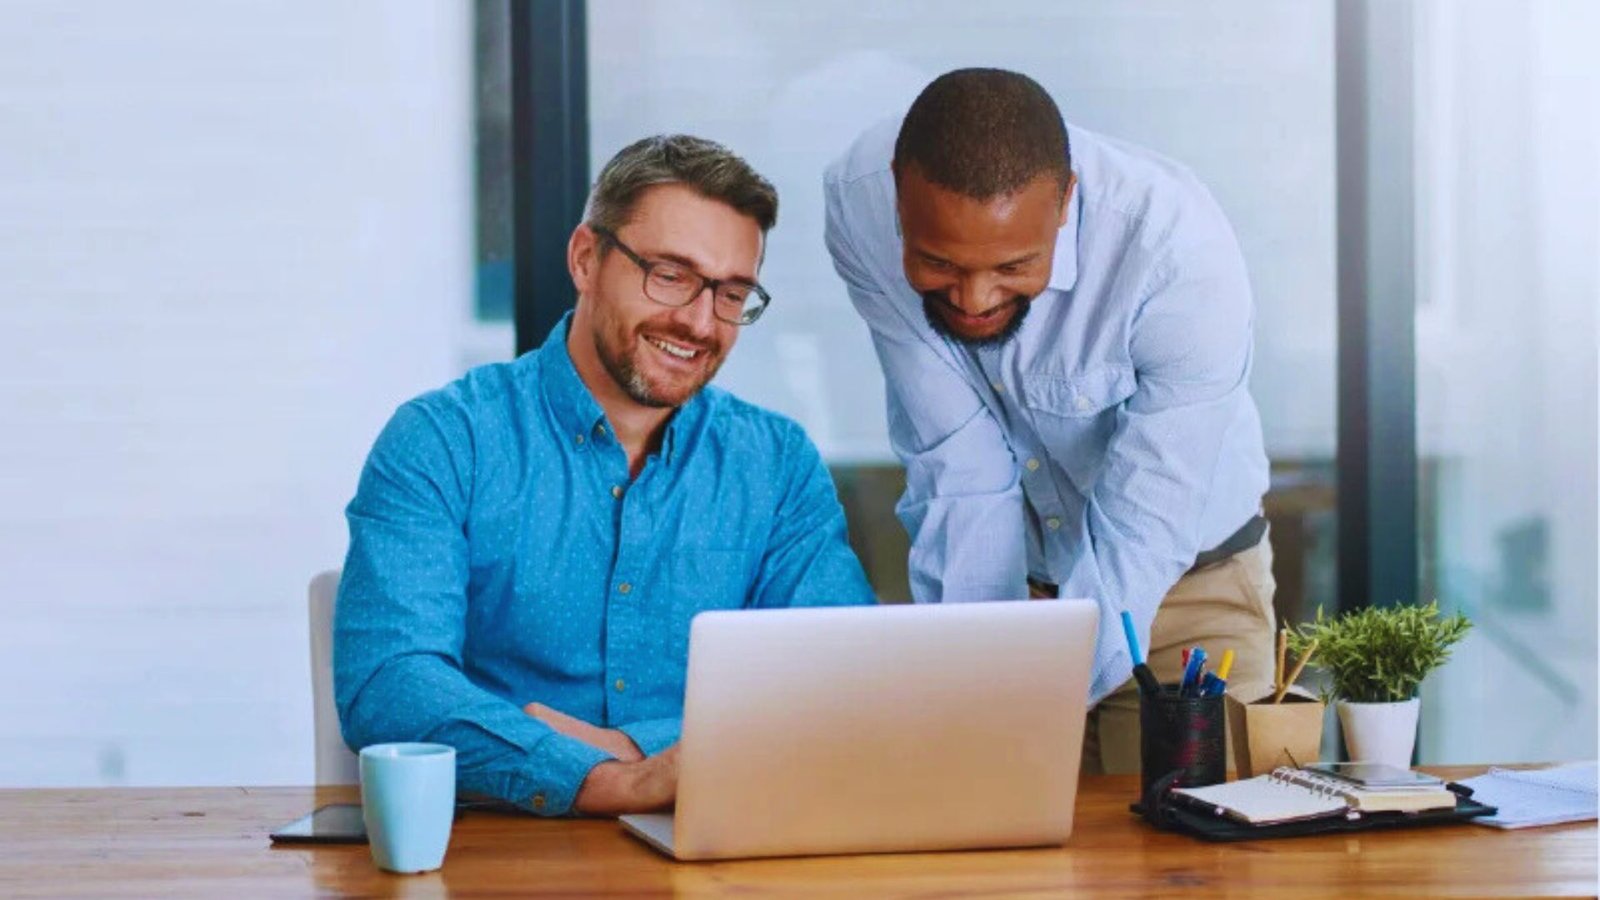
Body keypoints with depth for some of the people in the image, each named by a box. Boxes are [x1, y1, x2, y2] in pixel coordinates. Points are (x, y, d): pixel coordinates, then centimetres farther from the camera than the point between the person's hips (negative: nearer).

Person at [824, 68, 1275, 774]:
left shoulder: (1183, 251, -31)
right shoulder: (859, 205, -23)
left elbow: (1140, 536, -29)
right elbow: (961, 475, -19)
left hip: (1181, 583, -2)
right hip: (1005, 583, 2)